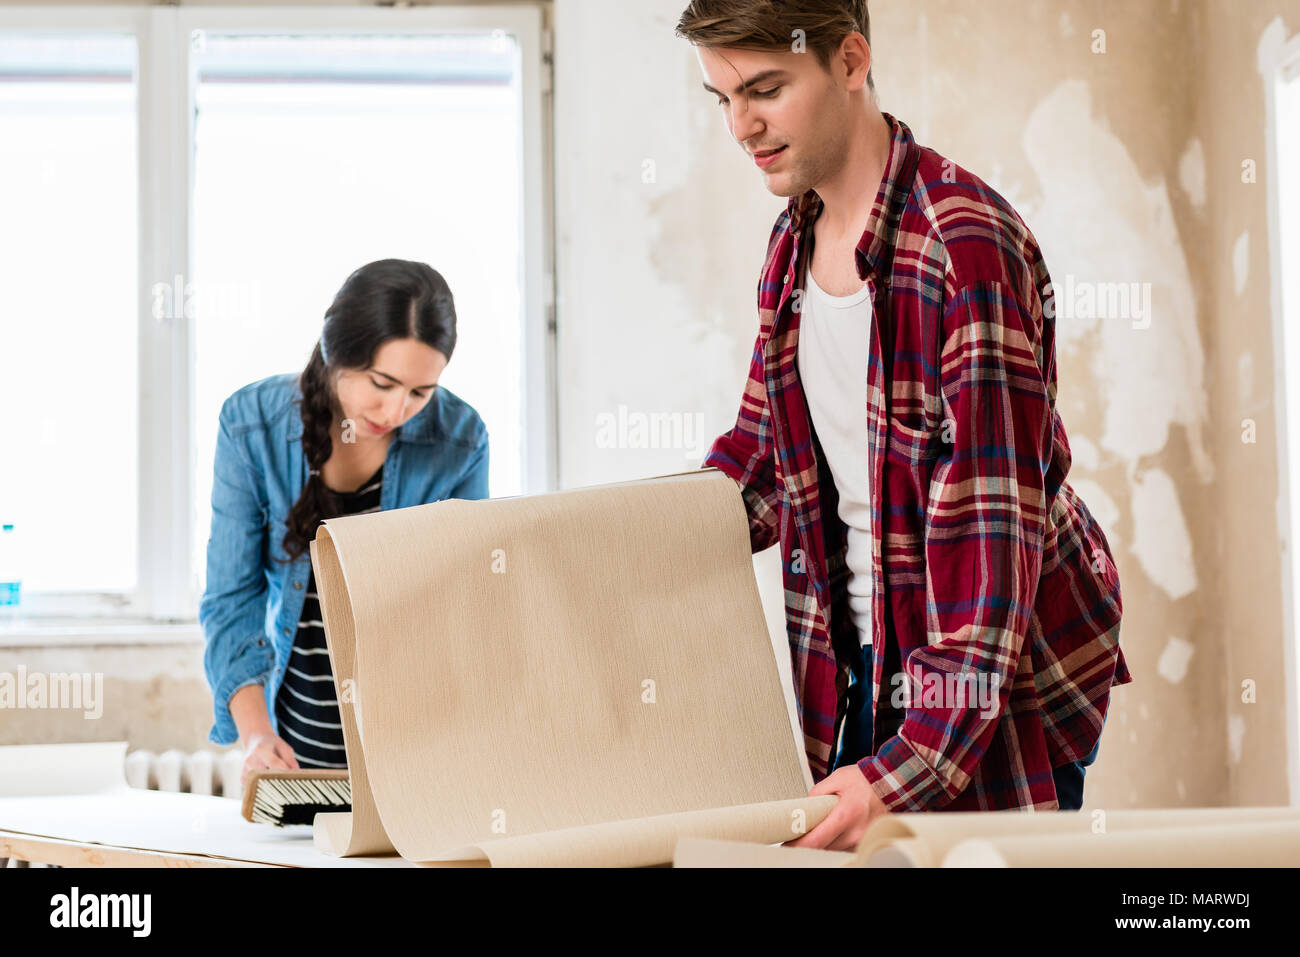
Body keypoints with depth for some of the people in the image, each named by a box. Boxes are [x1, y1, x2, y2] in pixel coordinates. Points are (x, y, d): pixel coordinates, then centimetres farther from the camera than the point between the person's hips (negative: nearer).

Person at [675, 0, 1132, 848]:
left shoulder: (968, 245, -20)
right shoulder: (795, 241, 7)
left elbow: (992, 515, -24)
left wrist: (913, 762, -29)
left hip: (1003, 684, -7)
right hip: (855, 665, 7)